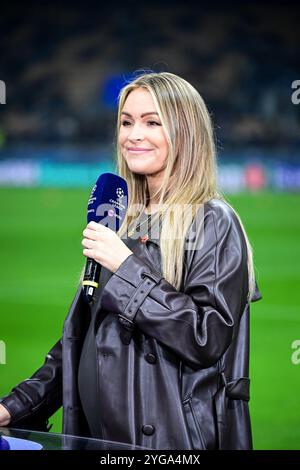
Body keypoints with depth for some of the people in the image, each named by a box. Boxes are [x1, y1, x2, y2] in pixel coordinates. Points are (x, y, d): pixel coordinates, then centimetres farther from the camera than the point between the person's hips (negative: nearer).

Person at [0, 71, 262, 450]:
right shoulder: (126, 222, 10)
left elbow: (209, 339, -20)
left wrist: (128, 267, -19)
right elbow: (83, 336, 14)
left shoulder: (213, 224, -10)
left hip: (171, 440, -6)